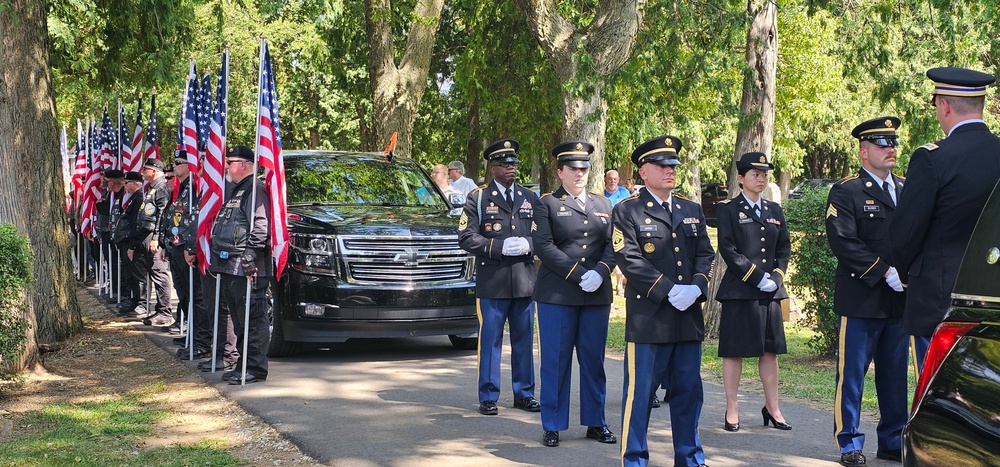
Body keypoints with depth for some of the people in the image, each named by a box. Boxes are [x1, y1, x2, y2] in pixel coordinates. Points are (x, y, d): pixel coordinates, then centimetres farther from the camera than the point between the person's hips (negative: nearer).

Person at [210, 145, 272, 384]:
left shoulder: (254, 190, -11)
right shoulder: (235, 190, 22)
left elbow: (260, 227, -21)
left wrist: (250, 255, -25)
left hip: (247, 272, -11)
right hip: (230, 269, 11)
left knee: (253, 321, -7)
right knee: (239, 321, 15)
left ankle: (255, 368, -4)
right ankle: (244, 364, 22)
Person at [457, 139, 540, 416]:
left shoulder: (530, 198, 14)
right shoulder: (477, 198, 3)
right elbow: (466, 238, -4)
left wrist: (528, 245, -9)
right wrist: (499, 247, -15)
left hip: (525, 280, 3)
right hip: (492, 282, -3)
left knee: (524, 340, 9)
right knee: (490, 340, 0)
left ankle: (524, 394, 18)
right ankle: (488, 397, 7)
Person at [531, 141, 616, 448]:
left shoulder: (603, 205, 15)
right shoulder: (547, 204, 2)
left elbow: (612, 245, 7)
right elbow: (544, 246, -9)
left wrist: (600, 273, -13)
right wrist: (578, 275, -16)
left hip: (597, 295, 4)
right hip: (557, 295, -4)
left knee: (594, 360, 9)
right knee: (555, 361, 0)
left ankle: (595, 422, 18)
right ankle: (552, 425, 8)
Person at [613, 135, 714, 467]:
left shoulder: (692, 210, 16)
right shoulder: (627, 211, -2)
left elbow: (705, 253, 12)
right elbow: (629, 259, -12)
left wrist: (696, 286, -8)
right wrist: (669, 291, -17)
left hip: (689, 317, 6)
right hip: (648, 318, -5)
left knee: (689, 390, 11)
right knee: (640, 391, -1)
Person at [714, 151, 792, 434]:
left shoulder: (774, 210, 15)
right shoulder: (728, 209, -1)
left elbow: (785, 248, 14)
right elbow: (728, 250, -9)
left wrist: (776, 277, -3)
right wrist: (757, 278, -14)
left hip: (770, 292, 5)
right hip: (739, 291, -5)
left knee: (770, 349, 8)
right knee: (734, 350, -1)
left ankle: (772, 408, 17)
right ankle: (732, 410, 5)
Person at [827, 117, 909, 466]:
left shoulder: (906, 190, 16)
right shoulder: (846, 192, -4)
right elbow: (843, 242, -14)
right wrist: (885, 272, -17)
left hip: (899, 301, 6)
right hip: (862, 300, -6)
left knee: (896, 375, 11)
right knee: (852, 373, -1)